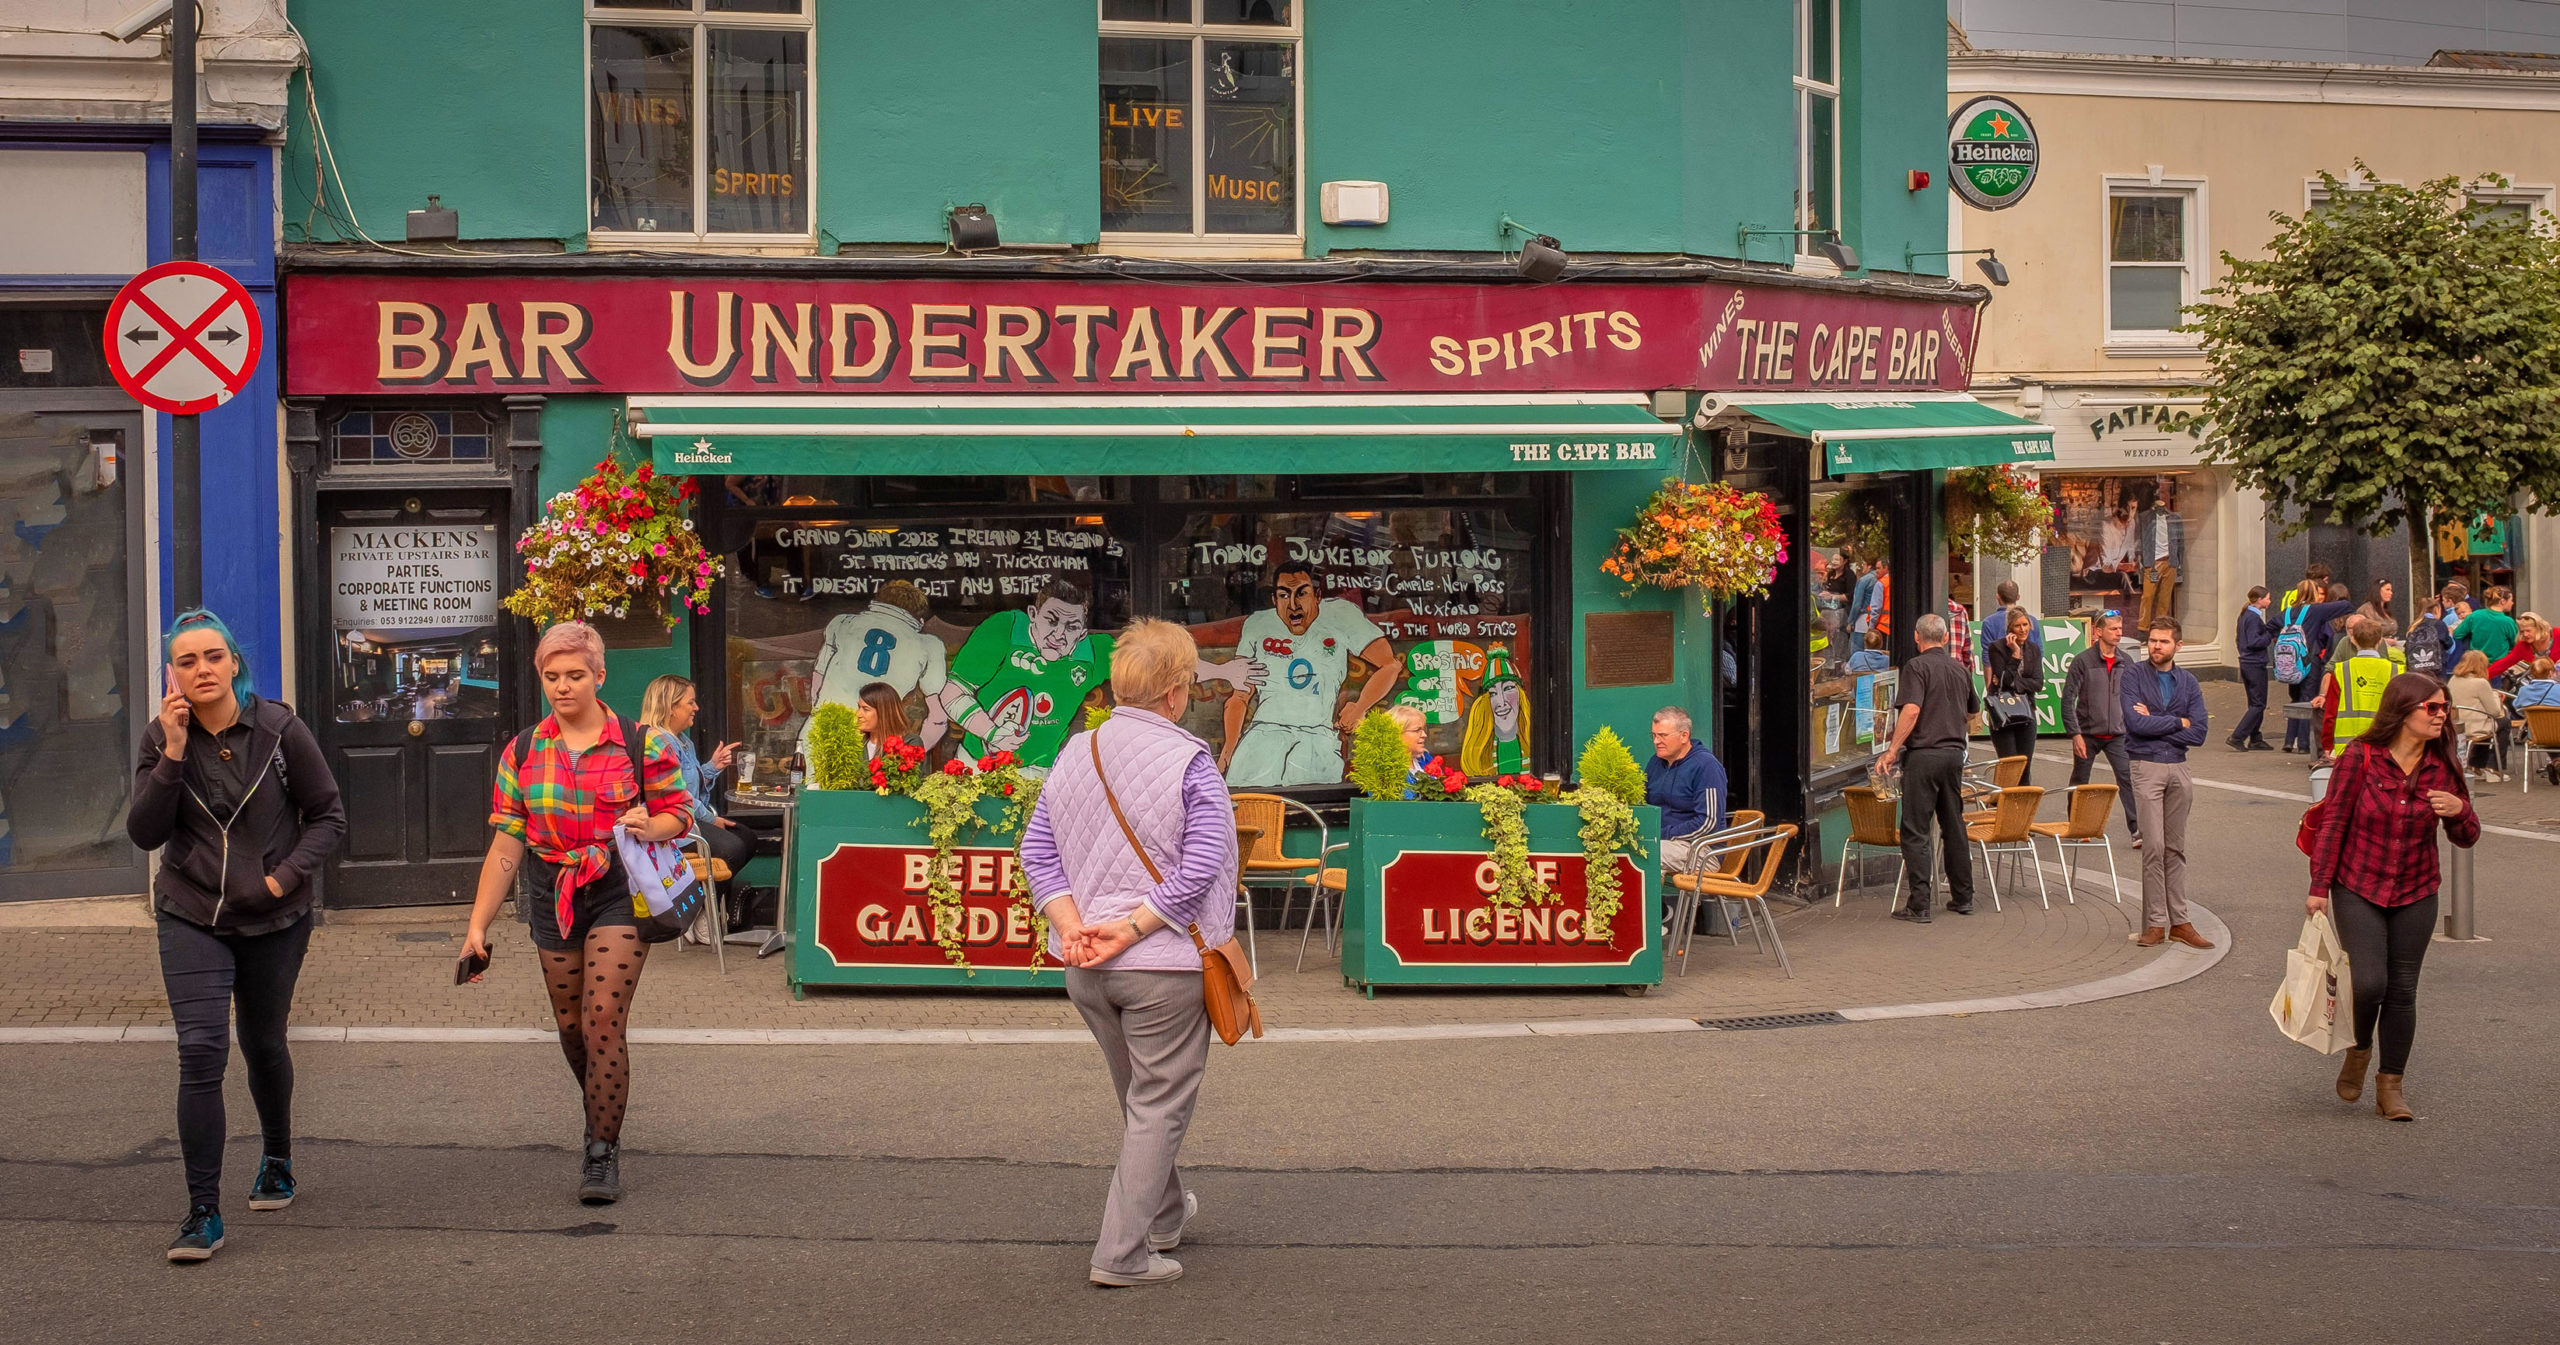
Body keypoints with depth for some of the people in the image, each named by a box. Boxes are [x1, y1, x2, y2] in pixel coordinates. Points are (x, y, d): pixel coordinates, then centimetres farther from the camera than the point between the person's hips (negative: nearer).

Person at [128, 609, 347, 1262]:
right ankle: (203, 1214, -10)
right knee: (201, 1052, -13)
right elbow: (144, 833, -11)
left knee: (263, 1044, 16)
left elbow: (328, 817, -2)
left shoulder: (280, 730, -8)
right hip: (192, 919, 0)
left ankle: (277, 1161, 44)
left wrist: (287, 875, -15)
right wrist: (174, 754, -20)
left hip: (274, 919, 0)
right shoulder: (162, 740, -3)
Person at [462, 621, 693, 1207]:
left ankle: (603, 1154, -4)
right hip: (552, 898, 4)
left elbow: (679, 812, 4)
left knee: (602, 1023, -12)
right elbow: (505, 845, 4)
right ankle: (602, 1120, 36)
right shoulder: (521, 753, 5)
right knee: (571, 1028, 11)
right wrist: (478, 924, -1)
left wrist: (649, 827, -19)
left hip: (619, 894, -4)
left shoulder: (640, 743, -3)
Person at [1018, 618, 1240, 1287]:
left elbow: (1036, 851, 1)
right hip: (1164, 965, -6)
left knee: (1137, 1096, 24)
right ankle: (1121, 1252, 5)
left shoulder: (1075, 755, 3)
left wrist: (1073, 926, -8)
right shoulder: (1190, 763, -14)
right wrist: (1133, 927, -18)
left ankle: (1164, 1213, 43)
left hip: (1085, 972, 6)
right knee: (1159, 1104, 6)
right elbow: (1201, 868, -21)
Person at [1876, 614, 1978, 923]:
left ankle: (1919, 904, -7)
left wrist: (1891, 751, -17)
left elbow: (1911, 710, -20)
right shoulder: (1959, 670, 13)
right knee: (1954, 826, 16)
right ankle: (1962, 897, 21)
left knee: (1915, 831, -3)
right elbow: (1973, 710, 27)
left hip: (1924, 754, -6)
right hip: (1955, 753, 6)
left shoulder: (1917, 666, -8)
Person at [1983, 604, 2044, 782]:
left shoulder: (2034, 651, 9)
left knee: (2025, 769, 4)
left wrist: (2013, 683, -13)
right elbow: (2004, 679, -14)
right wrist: (2015, 654, -14)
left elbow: (2038, 684, -1)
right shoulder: (1998, 648, -4)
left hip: (2026, 715, 4)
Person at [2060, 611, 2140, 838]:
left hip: (2117, 734, 2)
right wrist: (2075, 734, -15)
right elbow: (2068, 699, -9)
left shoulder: (2125, 661, 4)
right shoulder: (2082, 661, -8)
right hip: (2088, 733, -2)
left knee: (2127, 778, -12)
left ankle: (2136, 829, -12)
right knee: (2080, 783, 11)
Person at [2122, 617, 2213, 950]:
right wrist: (2177, 722, -7)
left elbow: (2198, 734, -3)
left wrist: (2154, 723, -9)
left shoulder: (2188, 683, 8)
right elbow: (2135, 723, -16)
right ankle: (2156, 922, -4)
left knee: (2175, 848, 8)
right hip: (2147, 768, -4)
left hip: (2178, 769, 4)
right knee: (2154, 847, -8)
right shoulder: (2134, 677, -1)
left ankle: (2179, 922, 11)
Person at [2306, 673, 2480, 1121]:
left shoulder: (2442, 766, -1)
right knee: (2369, 983, -14)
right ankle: (2359, 1050, 18)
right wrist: (2319, 887, -6)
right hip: (2358, 888, -3)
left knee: (2402, 991, 5)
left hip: (2415, 895, 3)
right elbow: (2333, 823, -6)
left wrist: (2458, 810, -18)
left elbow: (2467, 839, 5)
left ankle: (2390, 1086, 17)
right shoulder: (2361, 757, -12)